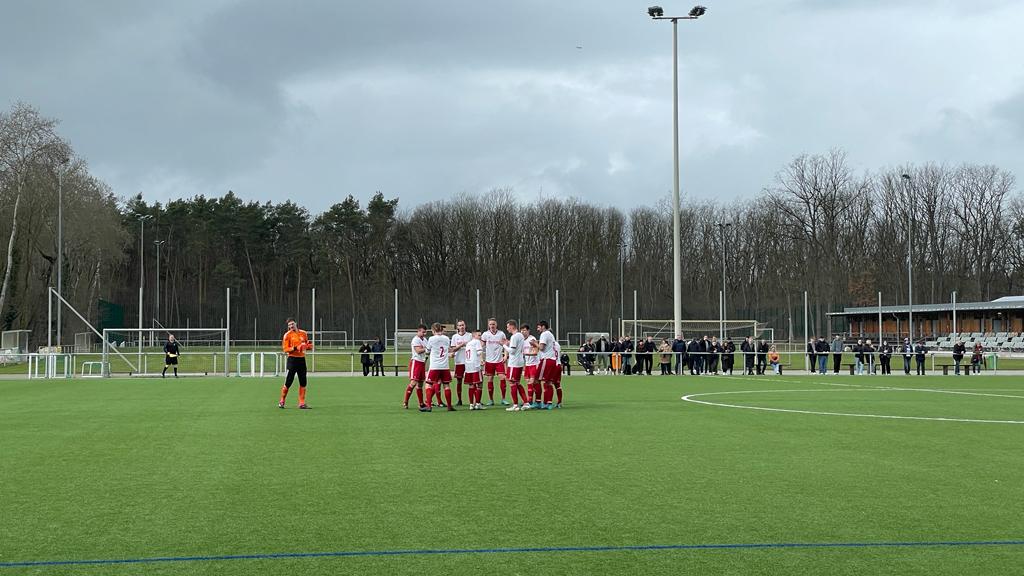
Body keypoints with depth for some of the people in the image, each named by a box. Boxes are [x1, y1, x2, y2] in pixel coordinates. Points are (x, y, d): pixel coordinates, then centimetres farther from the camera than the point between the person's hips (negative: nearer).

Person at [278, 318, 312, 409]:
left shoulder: (303, 333, 11)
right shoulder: (287, 335, -3)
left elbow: (306, 346, 22)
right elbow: (285, 349, -7)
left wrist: (309, 346, -1)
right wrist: (295, 348, -21)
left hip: (302, 359, 5)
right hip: (292, 359, -5)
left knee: (303, 383, 3)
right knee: (288, 382, -4)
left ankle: (302, 404, 8)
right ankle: (282, 402, 10)